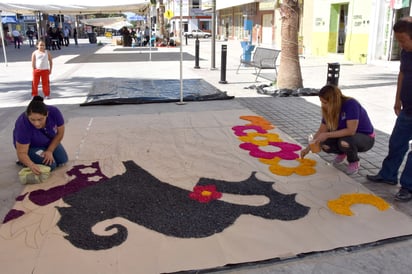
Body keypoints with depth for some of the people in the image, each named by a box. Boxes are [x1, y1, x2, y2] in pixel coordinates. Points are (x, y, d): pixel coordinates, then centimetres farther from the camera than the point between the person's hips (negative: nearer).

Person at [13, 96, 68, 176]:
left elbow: (60, 133, -15)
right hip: (30, 146, -4)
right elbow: (22, 152, -31)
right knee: (51, 165, -19)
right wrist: (31, 165, -50)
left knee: (62, 160, -3)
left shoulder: (54, 112, -31)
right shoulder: (23, 124, -37)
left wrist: (49, 151, -20)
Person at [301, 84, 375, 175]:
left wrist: (327, 135, -34)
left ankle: (354, 162, -5)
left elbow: (351, 131, -35)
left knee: (344, 142, -37)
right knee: (324, 144, -20)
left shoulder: (351, 104, -29)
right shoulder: (329, 110, -9)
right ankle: (342, 153, 13)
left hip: (366, 138, -6)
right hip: (345, 135, 6)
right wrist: (308, 148, -8)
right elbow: (321, 131, -2)